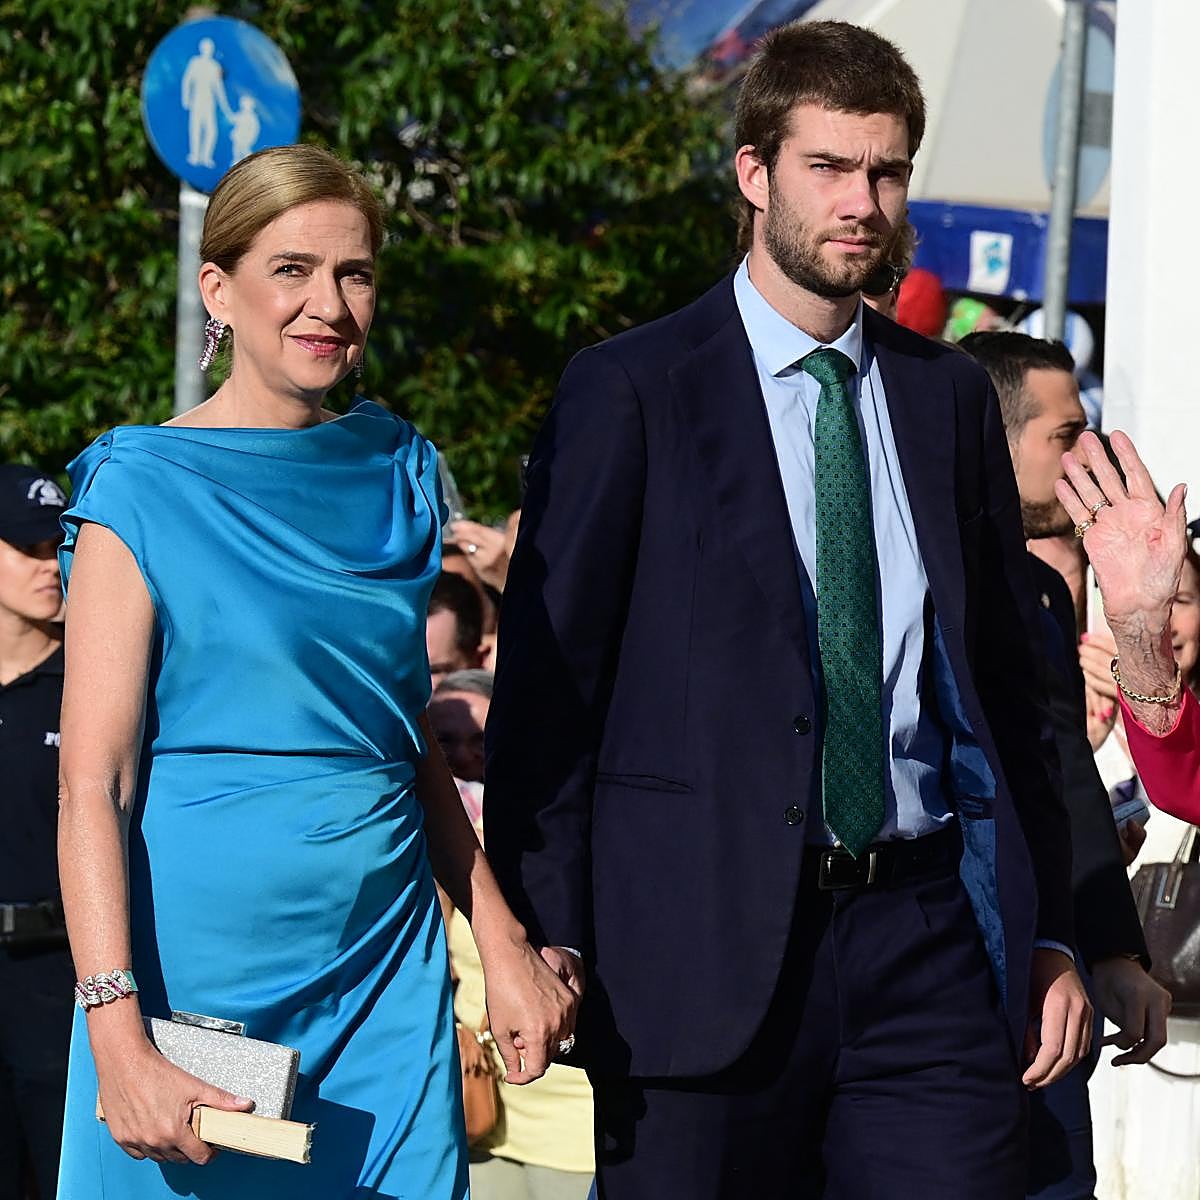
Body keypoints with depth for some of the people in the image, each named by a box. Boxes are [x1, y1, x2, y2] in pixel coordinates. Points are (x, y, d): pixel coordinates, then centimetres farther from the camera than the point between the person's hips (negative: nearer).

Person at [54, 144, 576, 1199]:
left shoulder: (394, 472, 9)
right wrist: (119, 1039, -21)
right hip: (200, 968, -4)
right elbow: (93, 787, -12)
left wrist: (505, 943, 9)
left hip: (386, 977, 5)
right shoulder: (144, 490, -7)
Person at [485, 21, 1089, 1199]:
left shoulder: (950, 396, 14)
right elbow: (545, 675, -1)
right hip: (707, 942, -3)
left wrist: (1049, 935, 14)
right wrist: (546, 934, -8)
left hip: (928, 939, 3)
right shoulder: (630, 393, 1)